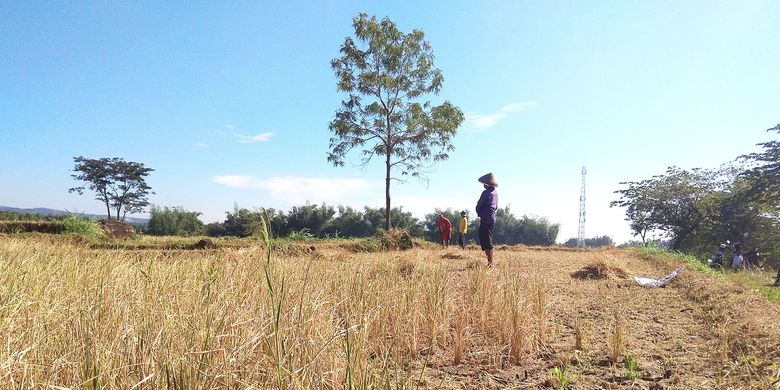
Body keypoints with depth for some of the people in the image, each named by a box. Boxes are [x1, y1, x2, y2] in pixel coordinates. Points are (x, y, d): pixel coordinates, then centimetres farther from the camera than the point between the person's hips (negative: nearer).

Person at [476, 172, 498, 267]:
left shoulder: (486, 193, -14)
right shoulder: (495, 192, 13)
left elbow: (478, 205, -10)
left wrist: (479, 214, 9)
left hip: (486, 220, -9)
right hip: (492, 219, 9)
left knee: (487, 242, -8)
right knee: (488, 241, 15)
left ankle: (490, 263, -10)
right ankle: (490, 262, 17)